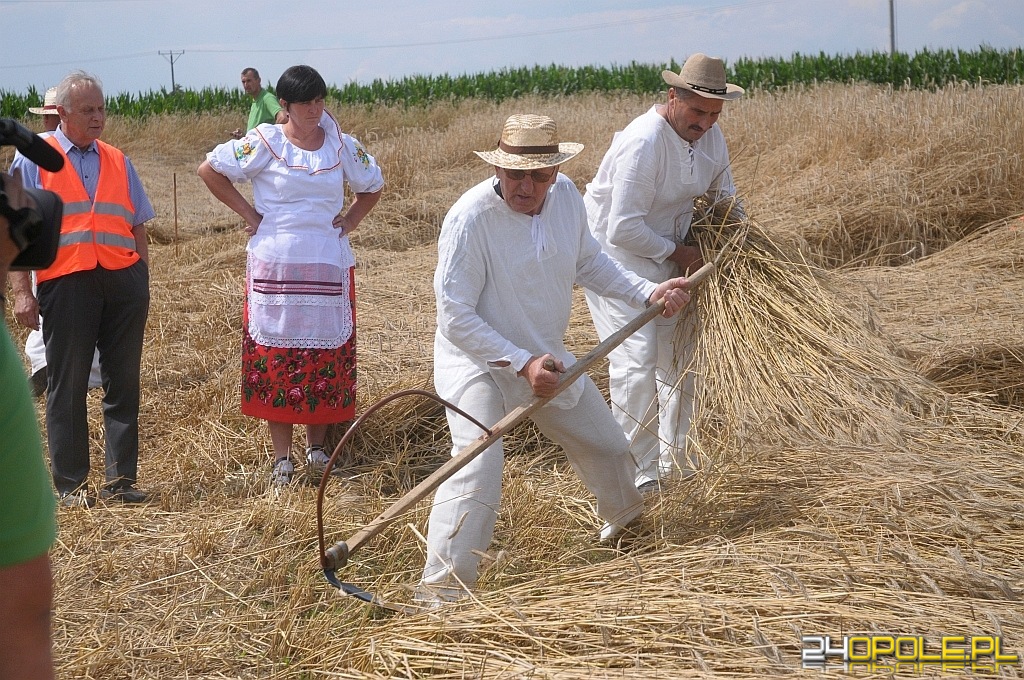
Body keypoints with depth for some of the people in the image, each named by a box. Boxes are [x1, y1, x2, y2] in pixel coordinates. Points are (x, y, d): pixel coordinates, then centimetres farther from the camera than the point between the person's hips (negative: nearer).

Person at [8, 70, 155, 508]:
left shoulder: (117, 161, 17)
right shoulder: (34, 158, 5)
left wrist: (142, 283, 12)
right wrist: (22, 292, -8)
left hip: (124, 280, 3)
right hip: (66, 282, -3)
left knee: (123, 383, 5)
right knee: (67, 386, 3)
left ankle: (120, 480, 12)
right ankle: (71, 485, 12)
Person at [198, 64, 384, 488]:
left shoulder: (341, 145, 7)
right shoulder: (265, 143, -3)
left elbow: (372, 186, 22)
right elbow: (210, 169, 2)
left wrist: (352, 219, 7)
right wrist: (246, 212, -1)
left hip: (329, 267, 3)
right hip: (274, 268, -3)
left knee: (325, 357, 5)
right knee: (276, 357, -1)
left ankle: (317, 448, 18)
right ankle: (282, 457, 5)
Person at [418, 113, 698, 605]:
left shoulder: (566, 195, -8)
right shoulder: (470, 218, -28)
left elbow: (588, 263, 12)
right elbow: (455, 317, -25)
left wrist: (647, 293, 2)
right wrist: (520, 363, -29)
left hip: (544, 356, 7)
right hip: (477, 361, -7)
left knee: (606, 445, 21)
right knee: (477, 468, -25)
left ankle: (624, 521, 53)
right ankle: (440, 592, -17)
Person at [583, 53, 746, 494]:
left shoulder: (710, 136, -3)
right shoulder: (643, 143, -29)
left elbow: (724, 196, 15)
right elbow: (623, 229, -28)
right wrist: (679, 253, -19)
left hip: (667, 255, 9)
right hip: (616, 253, -9)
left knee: (678, 354, 13)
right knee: (636, 360, -15)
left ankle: (674, 460, 27)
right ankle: (639, 472, -5)